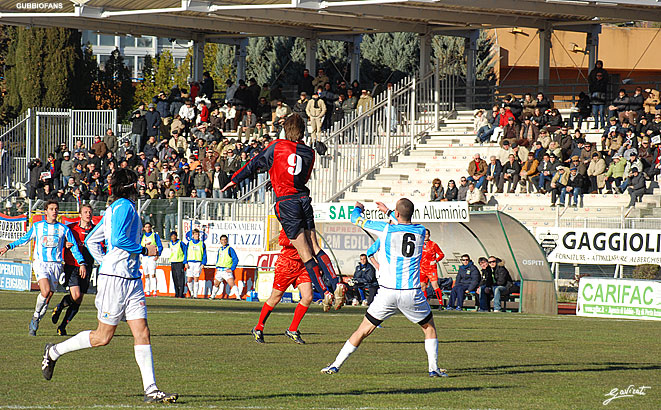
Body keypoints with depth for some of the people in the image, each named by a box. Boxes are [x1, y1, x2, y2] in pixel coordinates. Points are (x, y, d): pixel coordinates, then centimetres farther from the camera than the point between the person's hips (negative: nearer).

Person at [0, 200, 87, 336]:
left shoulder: (63, 229, 7)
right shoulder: (37, 226, 8)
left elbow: (74, 247, 11)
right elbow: (25, 239, 23)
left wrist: (82, 263, 2)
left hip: (56, 264, 2)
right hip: (40, 263, -2)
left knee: (47, 299, -1)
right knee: (45, 291, -24)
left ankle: (34, 324, 16)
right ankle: (36, 315, 1)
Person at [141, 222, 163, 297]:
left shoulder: (155, 235, 5)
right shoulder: (142, 235, 16)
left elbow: (160, 246, 3)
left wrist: (158, 255, -9)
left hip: (152, 257, -4)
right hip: (144, 257, 4)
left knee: (152, 274, -13)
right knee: (146, 275, 4)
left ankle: (154, 291, -15)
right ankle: (147, 291, 6)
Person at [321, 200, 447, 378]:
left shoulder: (386, 229, -4)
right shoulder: (420, 231, 3)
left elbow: (356, 219, 9)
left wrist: (358, 208, 33)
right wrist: (388, 212, 43)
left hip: (387, 293, -1)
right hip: (412, 293, 1)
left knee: (364, 330, 8)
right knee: (429, 326, 22)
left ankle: (336, 365, 8)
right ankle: (433, 368, 13)